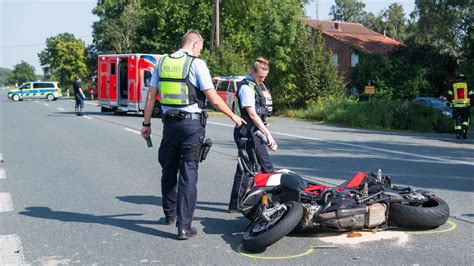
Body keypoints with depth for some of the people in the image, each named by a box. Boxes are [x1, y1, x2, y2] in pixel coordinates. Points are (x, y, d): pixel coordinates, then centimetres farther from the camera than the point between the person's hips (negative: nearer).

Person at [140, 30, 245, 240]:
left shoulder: (162, 62, 8)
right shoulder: (197, 64, -7)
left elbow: (151, 96, 8)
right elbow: (213, 99, -11)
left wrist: (146, 124, 14)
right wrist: (233, 116, 2)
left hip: (169, 122, 5)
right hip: (192, 123, -5)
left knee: (168, 170, 18)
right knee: (188, 174, -2)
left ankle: (170, 214, 35)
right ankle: (184, 226, -4)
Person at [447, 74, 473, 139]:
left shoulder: (453, 85, 7)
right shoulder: (467, 85, 8)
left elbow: (449, 96, 0)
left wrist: (451, 101, 18)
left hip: (456, 105, 0)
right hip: (465, 105, 0)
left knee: (457, 120, 6)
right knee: (466, 119, 14)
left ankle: (458, 134, -2)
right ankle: (464, 131, 0)